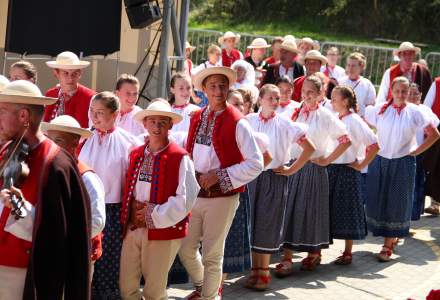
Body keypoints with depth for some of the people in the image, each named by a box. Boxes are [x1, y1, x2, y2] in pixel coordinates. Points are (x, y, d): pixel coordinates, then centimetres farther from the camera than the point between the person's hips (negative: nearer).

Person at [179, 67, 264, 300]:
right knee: (185, 249, 15)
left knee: (212, 255, 5)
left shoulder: (237, 123, -13)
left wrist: (219, 175, -17)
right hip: (194, 193, 5)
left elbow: (256, 164, -15)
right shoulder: (196, 119, 4)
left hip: (222, 197, -5)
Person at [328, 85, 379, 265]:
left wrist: (361, 165, -11)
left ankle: (348, 253, 11)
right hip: (330, 169, 6)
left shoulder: (354, 121, -12)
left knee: (346, 210, 1)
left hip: (347, 171, -6)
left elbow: (374, 145, -15)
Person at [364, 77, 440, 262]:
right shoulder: (379, 109, 0)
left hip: (403, 163, -1)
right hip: (380, 161, 1)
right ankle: (392, 237, 24)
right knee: (377, 201, 3)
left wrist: (417, 151, -3)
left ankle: (387, 246, 8)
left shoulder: (414, 112, -3)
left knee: (397, 203, 1)